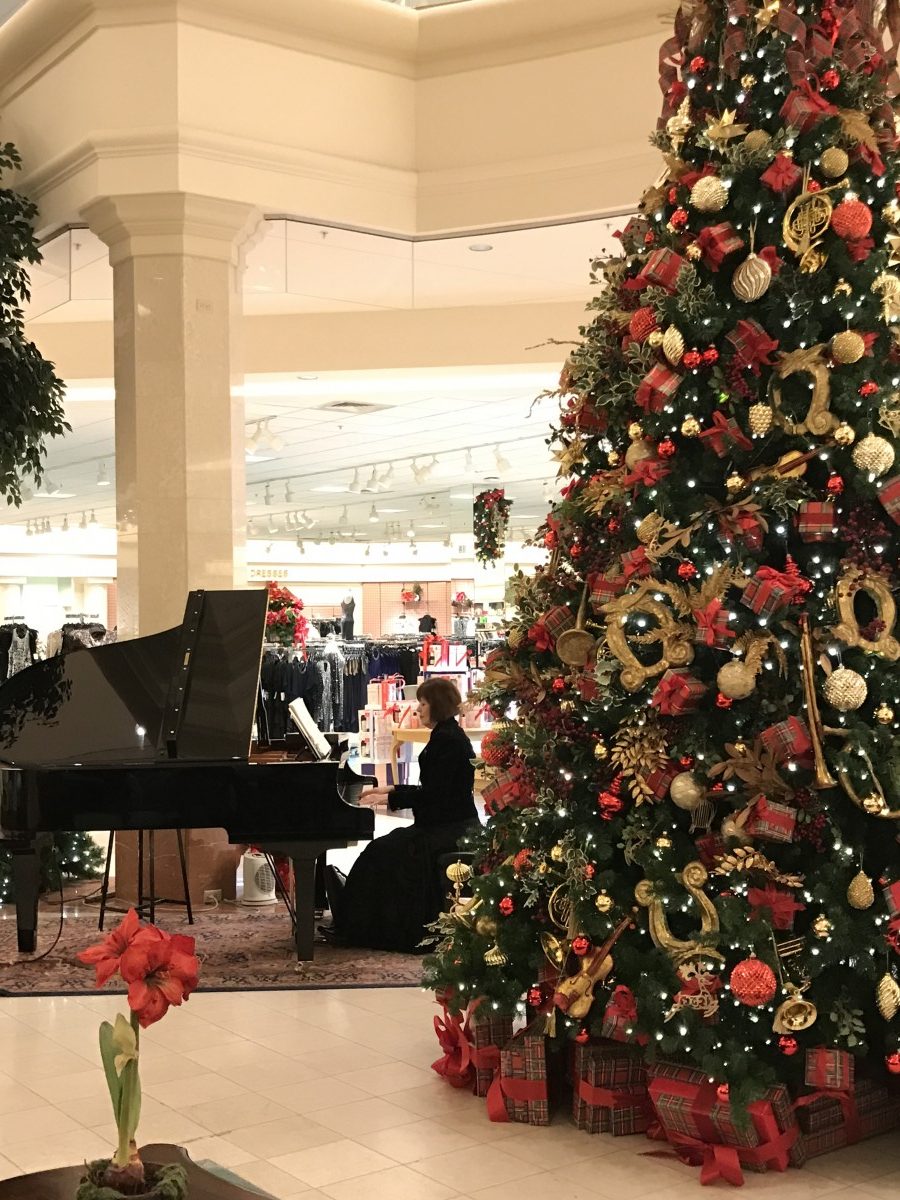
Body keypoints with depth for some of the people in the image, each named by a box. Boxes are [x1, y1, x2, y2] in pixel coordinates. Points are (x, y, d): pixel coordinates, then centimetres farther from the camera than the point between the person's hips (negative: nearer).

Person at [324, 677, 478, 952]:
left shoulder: (448, 740, -17)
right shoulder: (447, 736, 15)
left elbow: (433, 794, -21)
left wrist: (390, 798, -14)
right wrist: (391, 791, 16)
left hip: (449, 830, -10)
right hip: (448, 825, 10)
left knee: (383, 853, -12)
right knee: (384, 849, 3)